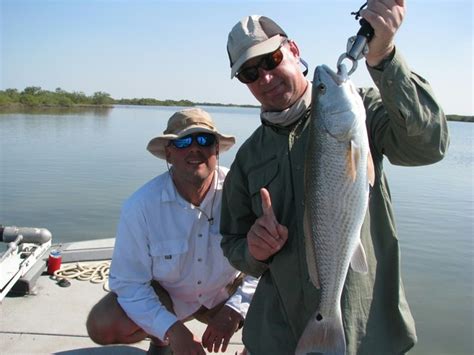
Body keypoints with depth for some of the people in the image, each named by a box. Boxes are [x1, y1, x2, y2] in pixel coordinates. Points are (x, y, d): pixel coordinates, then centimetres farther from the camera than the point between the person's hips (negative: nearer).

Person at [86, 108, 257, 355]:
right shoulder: (140, 206, -24)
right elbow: (128, 282, -19)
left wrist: (234, 309, -30)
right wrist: (171, 329, -30)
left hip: (225, 293, 1)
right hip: (164, 295, 0)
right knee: (101, 326, -23)